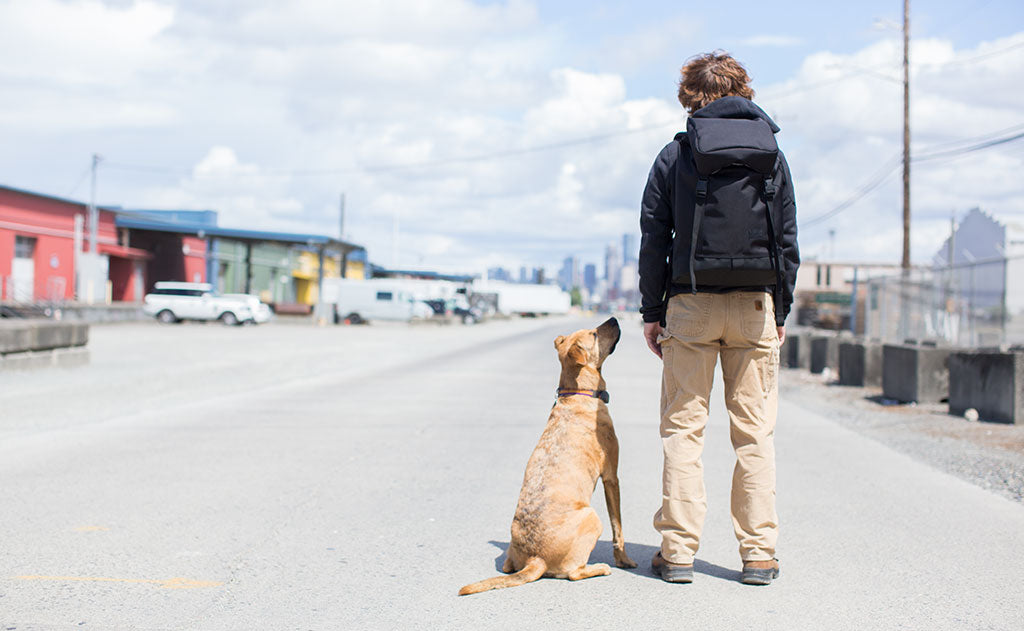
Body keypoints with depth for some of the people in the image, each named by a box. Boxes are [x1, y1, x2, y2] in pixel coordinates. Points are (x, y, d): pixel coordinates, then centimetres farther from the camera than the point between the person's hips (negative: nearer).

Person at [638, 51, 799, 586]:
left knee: (683, 428, 3)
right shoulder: (772, 157, 6)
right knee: (755, 431, 5)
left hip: (691, 304, -1)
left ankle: (677, 551, 2)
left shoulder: (675, 156, 1)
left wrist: (652, 311, 5)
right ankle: (758, 553, 6)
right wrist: (781, 310, 12)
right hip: (756, 304, 2)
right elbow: (788, 240, 6)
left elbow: (653, 239, -1)